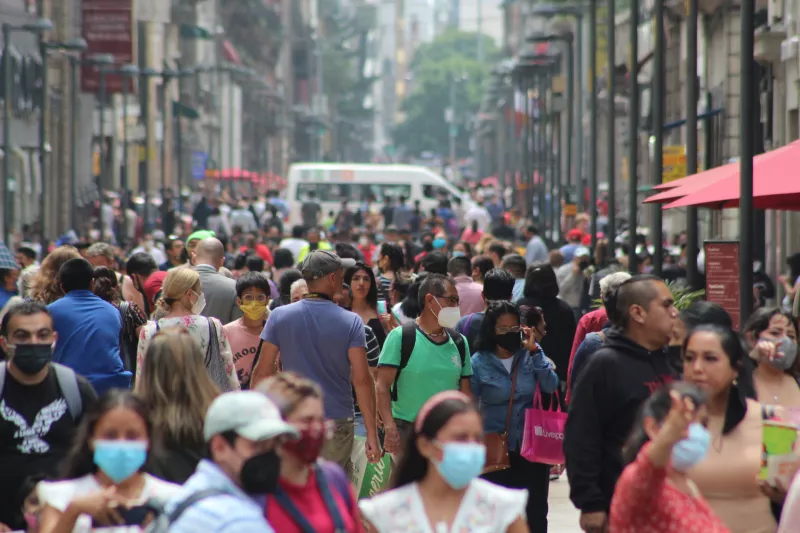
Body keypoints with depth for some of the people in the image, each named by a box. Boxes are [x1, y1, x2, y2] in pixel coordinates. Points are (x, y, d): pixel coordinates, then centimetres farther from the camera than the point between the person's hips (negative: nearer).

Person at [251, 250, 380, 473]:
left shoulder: (280, 316, -1)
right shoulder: (351, 322, -6)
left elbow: (262, 372, -1)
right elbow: (361, 379, -9)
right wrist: (372, 433, -6)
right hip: (338, 421, -1)